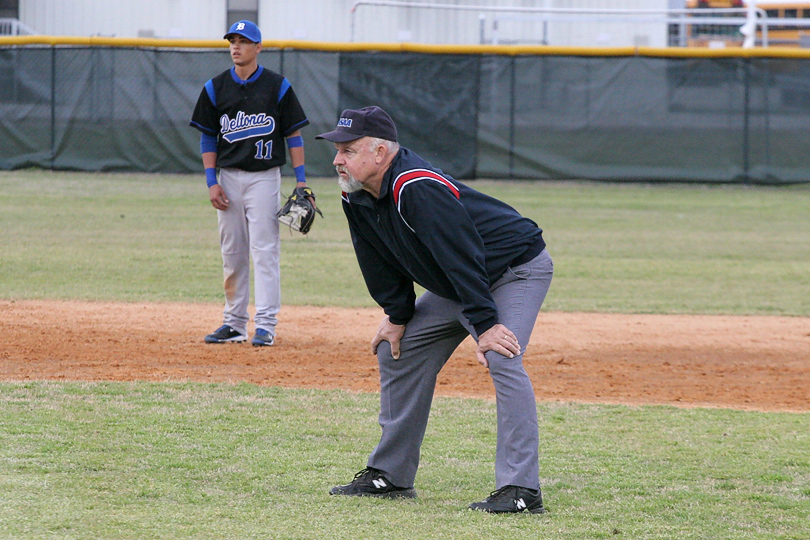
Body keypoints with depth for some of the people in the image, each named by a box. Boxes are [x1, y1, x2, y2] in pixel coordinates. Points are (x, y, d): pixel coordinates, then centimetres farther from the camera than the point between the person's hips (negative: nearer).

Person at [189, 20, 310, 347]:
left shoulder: (277, 87, 0)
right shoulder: (216, 88, 6)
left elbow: (293, 134, 2)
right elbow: (207, 137, 9)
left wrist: (301, 180, -4)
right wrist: (211, 181, -1)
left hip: (264, 176, -3)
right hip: (229, 177, 3)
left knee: (264, 249, -8)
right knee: (232, 253, 6)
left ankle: (266, 324, -9)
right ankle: (234, 323, 13)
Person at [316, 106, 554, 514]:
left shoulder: (418, 189, -33)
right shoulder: (357, 197, -6)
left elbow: (463, 258, -35)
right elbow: (381, 264, 9)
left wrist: (484, 325, -36)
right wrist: (398, 316, 5)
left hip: (517, 269, -10)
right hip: (453, 286, 10)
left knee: (501, 359, -28)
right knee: (396, 351, 10)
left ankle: (521, 490, -29)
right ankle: (391, 476, 19)